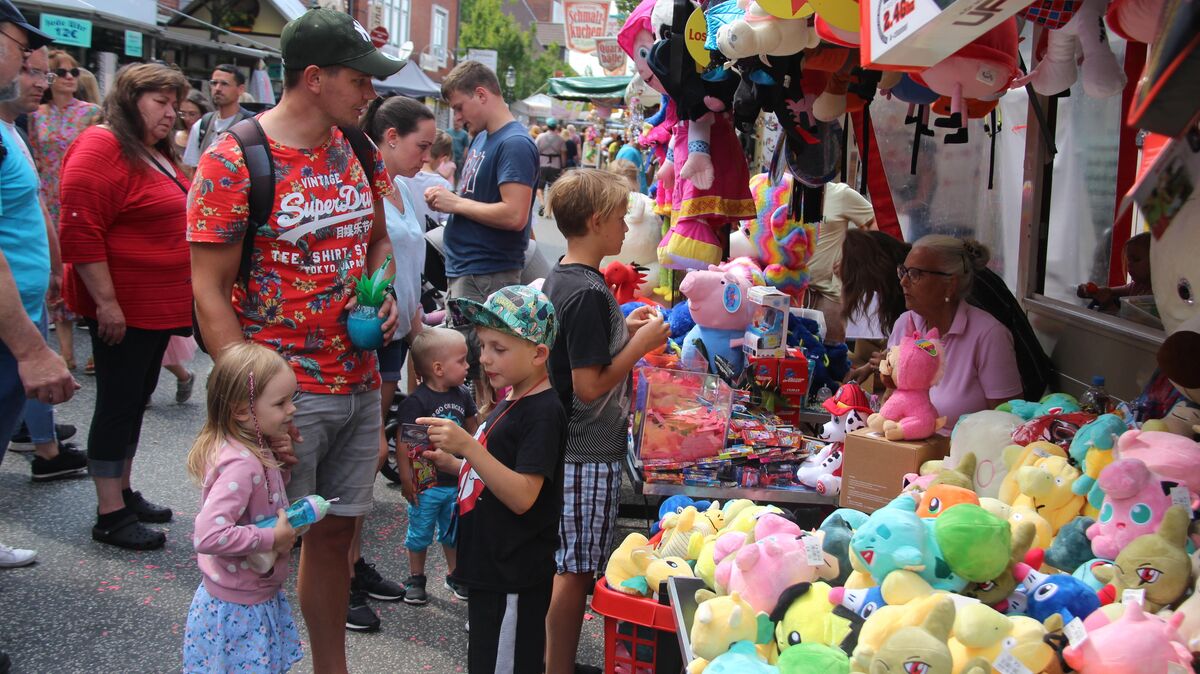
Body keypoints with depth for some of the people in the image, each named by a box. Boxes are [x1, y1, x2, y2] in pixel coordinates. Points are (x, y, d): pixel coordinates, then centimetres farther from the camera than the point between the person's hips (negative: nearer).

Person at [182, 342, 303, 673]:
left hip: (259, 596, 9)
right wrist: (272, 538, -27)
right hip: (239, 609, -9)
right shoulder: (241, 465, -29)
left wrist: (280, 464, 0)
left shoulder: (255, 451, 0)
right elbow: (209, 536, -36)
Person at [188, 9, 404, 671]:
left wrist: (384, 293, 1)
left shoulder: (359, 150, 6)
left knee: (336, 532, 15)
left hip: (359, 383, 6)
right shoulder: (232, 162, -13)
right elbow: (210, 294, -13)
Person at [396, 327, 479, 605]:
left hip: (457, 481, 5)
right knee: (420, 533, 9)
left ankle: (454, 575, 34)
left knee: (454, 532, 18)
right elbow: (403, 441, -17)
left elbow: (473, 428, 19)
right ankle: (415, 579, 26)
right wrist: (406, 478, -17)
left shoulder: (462, 395, 1)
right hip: (426, 484, -5)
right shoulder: (416, 402, -18)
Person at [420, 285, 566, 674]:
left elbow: (523, 496, -25)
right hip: (489, 567, 10)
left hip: (514, 580, -10)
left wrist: (468, 446, -31)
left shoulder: (543, 413, -19)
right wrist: (451, 463, 4)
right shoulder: (512, 402, 11)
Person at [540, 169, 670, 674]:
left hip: (565, 446, 10)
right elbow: (590, 385, -22)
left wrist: (623, 331, 12)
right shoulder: (589, 293, -21)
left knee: (566, 564, 19)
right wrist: (641, 344, -14)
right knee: (575, 570, 0)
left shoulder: (559, 278, 8)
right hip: (589, 455, -10)